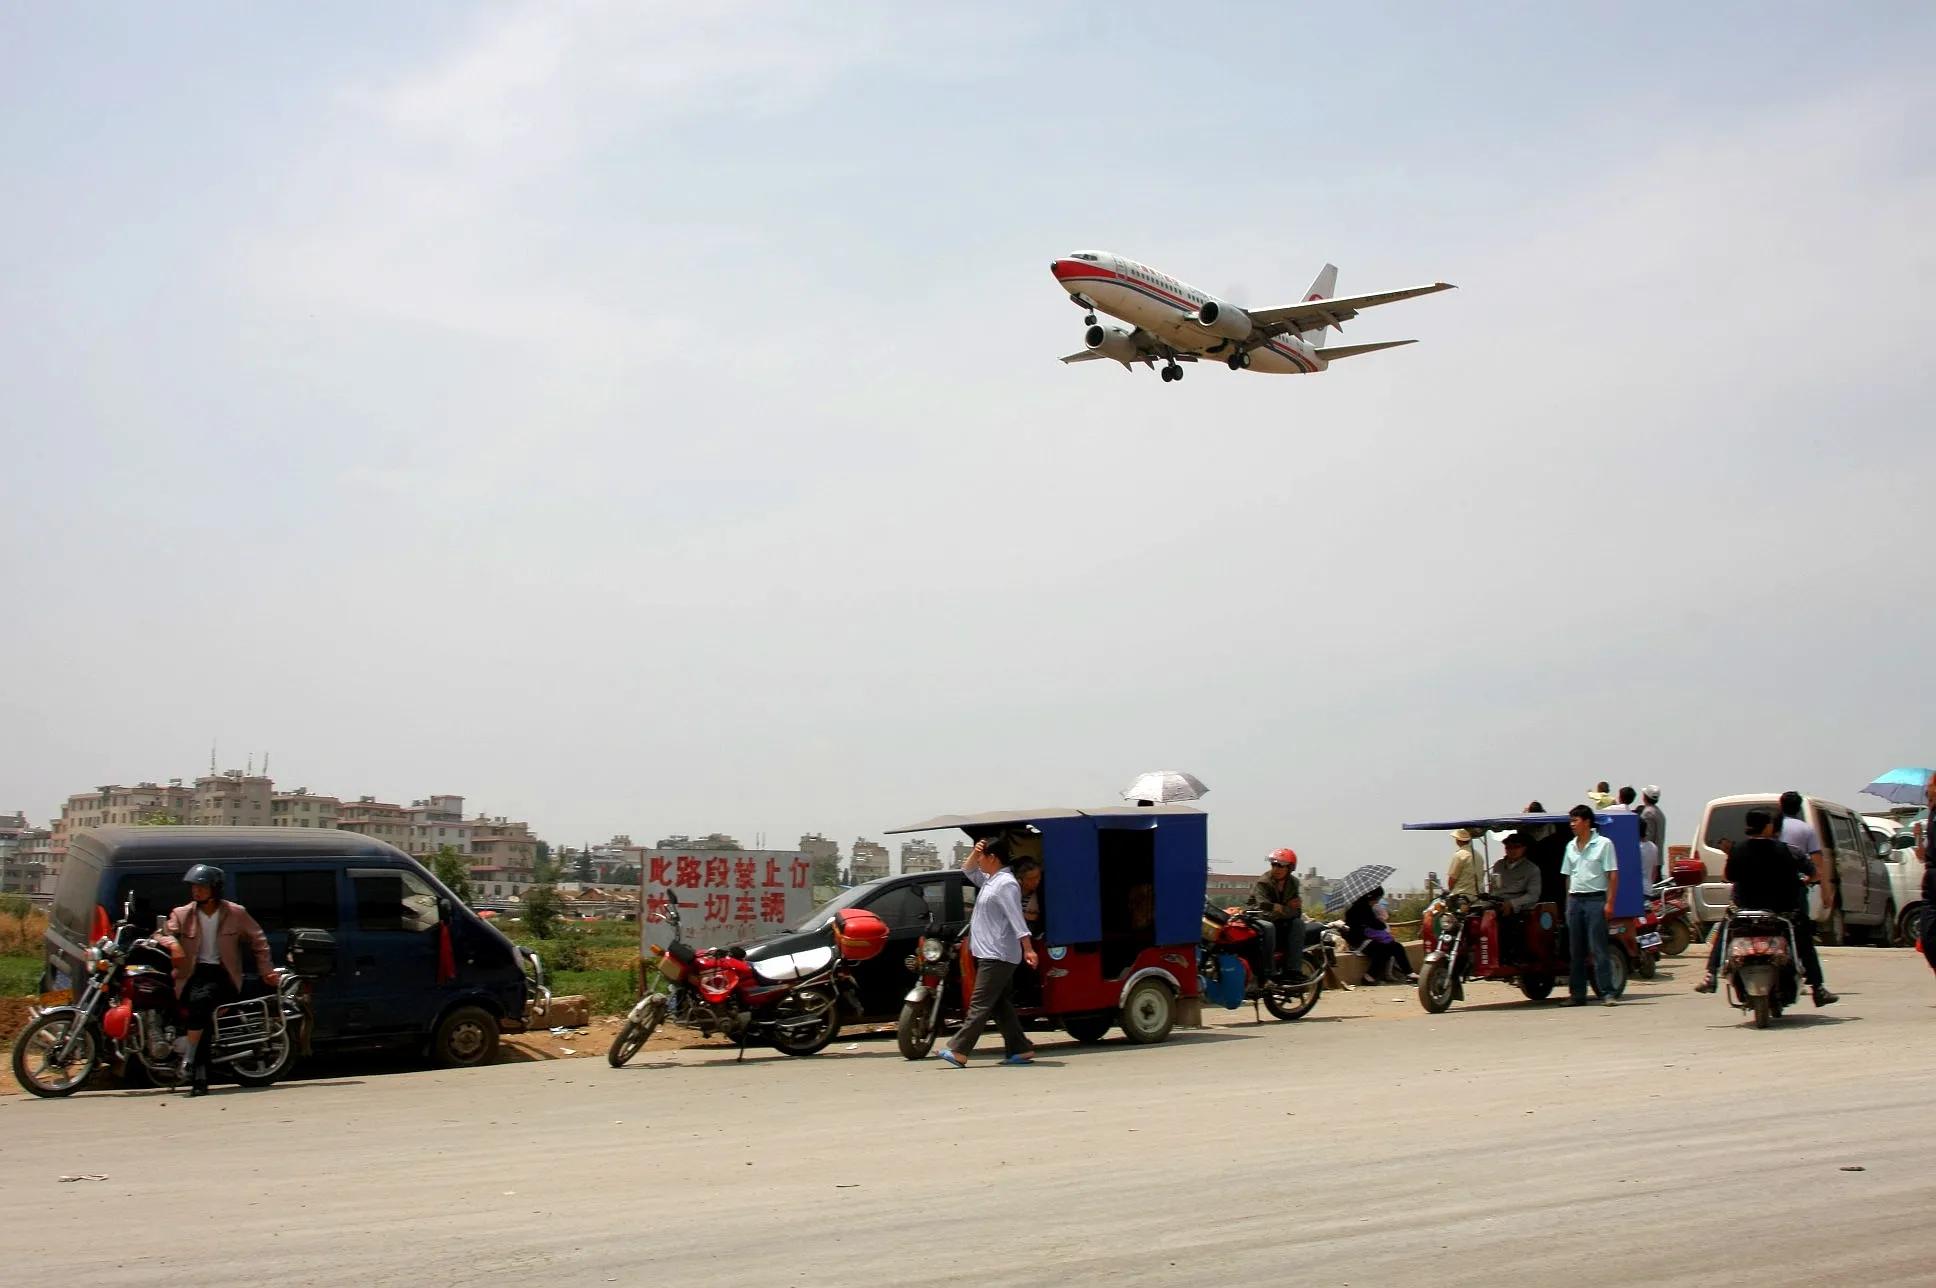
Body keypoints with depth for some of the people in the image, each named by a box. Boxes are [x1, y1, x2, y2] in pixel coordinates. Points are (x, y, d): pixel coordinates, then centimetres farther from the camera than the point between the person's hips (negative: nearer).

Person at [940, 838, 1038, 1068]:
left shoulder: (1006, 884, -15)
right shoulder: (989, 880, 15)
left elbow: (1017, 919, -22)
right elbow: (968, 870, 32)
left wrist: (1028, 949, -28)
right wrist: (974, 852, 12)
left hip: (997, 957, -10)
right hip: (989, 954, 10)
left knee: (980, 1005, -9)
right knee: (1000, 1005, 11)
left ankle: (958, 1051, -12)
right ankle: (1020, 1050, 13)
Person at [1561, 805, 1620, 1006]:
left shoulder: (1603, 844, -3)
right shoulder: (1571, 847, 14)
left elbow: (1613, 875, -5)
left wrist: (1609, 903, -12)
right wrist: (1568, 903, 12)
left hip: (1595, 900, -6)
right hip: (1575, 900, 6)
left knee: (1599, 949, -8)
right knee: (1576, 951, 7)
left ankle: (1607, 993, -6)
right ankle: (1577, 995, 12)